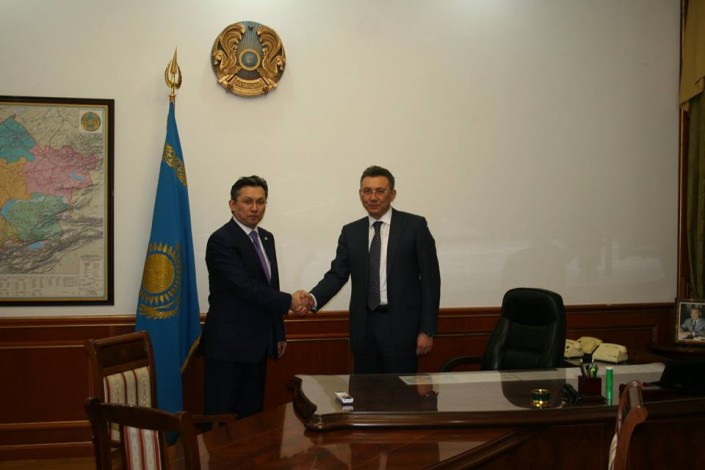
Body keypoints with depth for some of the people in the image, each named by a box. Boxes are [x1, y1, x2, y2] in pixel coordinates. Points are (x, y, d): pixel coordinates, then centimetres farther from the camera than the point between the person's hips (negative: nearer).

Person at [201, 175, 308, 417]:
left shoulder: (266, 238, 13)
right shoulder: (221, 241, -13)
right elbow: (246, 287, -21)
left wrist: (279, 333, 17)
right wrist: (289, 301, -15)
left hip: (257, 343, 8)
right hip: (228, 345, -8)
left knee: (252, 414, 11)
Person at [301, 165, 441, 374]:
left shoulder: (415, 226, -2)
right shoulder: (350, 232, 9)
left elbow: (430, 279, -3)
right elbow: (337, 274, 4)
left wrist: (427, 330, -7)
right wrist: (313, 298, -16)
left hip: (401, 325, -3)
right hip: (364, 326, 3)